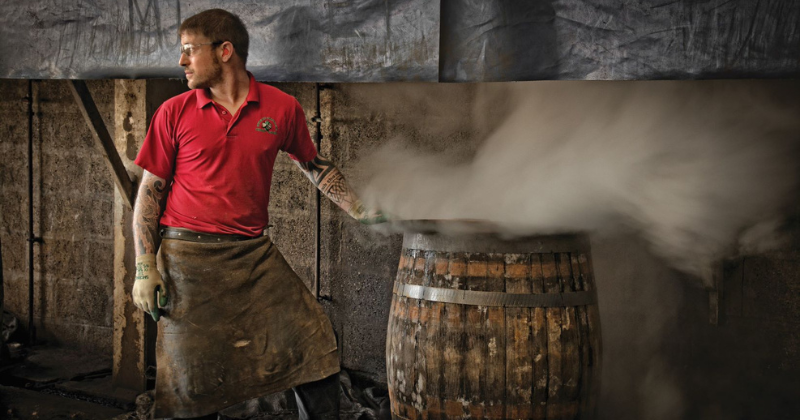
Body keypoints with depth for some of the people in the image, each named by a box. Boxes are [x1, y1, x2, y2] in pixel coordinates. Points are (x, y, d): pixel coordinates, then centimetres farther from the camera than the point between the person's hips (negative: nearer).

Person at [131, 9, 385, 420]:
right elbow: (150, 190, 3)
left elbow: (315, 166, 18)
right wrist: (144, 268, -4)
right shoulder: (174, 112, 0)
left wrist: (360, 210, 10)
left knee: (314, 345, -3)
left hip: (255, 254, 1)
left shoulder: (282, 108, 2)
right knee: (192, 380, 1)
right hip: (188, 257, -1)